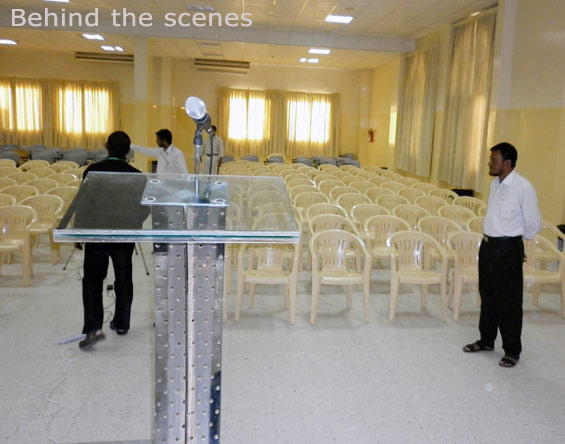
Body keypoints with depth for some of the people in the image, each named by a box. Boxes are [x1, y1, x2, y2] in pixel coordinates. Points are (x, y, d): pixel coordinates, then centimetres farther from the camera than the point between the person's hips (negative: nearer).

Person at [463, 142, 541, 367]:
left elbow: (533, 225, -9)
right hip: (488, 245, 8)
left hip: (508, 249, -7)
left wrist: (514, 238, 4)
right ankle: (486, 340, 35)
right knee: (488, 296, 19)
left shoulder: (523, 187, -17)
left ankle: (512, 351, 21)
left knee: (509, 301, 4)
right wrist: (490, 235, 14)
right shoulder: (494, 184, 6)